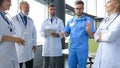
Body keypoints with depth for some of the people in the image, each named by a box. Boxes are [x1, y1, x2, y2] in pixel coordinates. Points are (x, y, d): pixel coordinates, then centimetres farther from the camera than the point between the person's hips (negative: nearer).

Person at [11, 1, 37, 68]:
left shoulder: (30, 20, 12)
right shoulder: (14, 19, -3)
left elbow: (34, 33, 14)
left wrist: (34, 44, 5)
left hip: (29, 48, 4)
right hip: (18, 48, -4)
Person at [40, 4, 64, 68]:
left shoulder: (60, 21, 8)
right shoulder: (44, 22, 13)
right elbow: (41, 32, 5)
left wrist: (57, 34, -19)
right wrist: (45, 33, -18)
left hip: (56, 46, -1)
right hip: (47, 45, 2)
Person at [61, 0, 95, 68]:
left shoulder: (88, 20, -2)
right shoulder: (70, 21, 10)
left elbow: (92, 36, -5)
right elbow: (67, 33, 13)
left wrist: (88, 29, -26)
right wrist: (63, 34, -9)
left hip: (82, 50, -3)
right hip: (72, 49, 4)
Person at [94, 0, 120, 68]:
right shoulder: (104, 20, 14)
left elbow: (110, 36, -20)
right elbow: (96, 35, 11)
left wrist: (101, 37, 0)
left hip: (114, 54, -7)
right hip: (101, 52, 7)